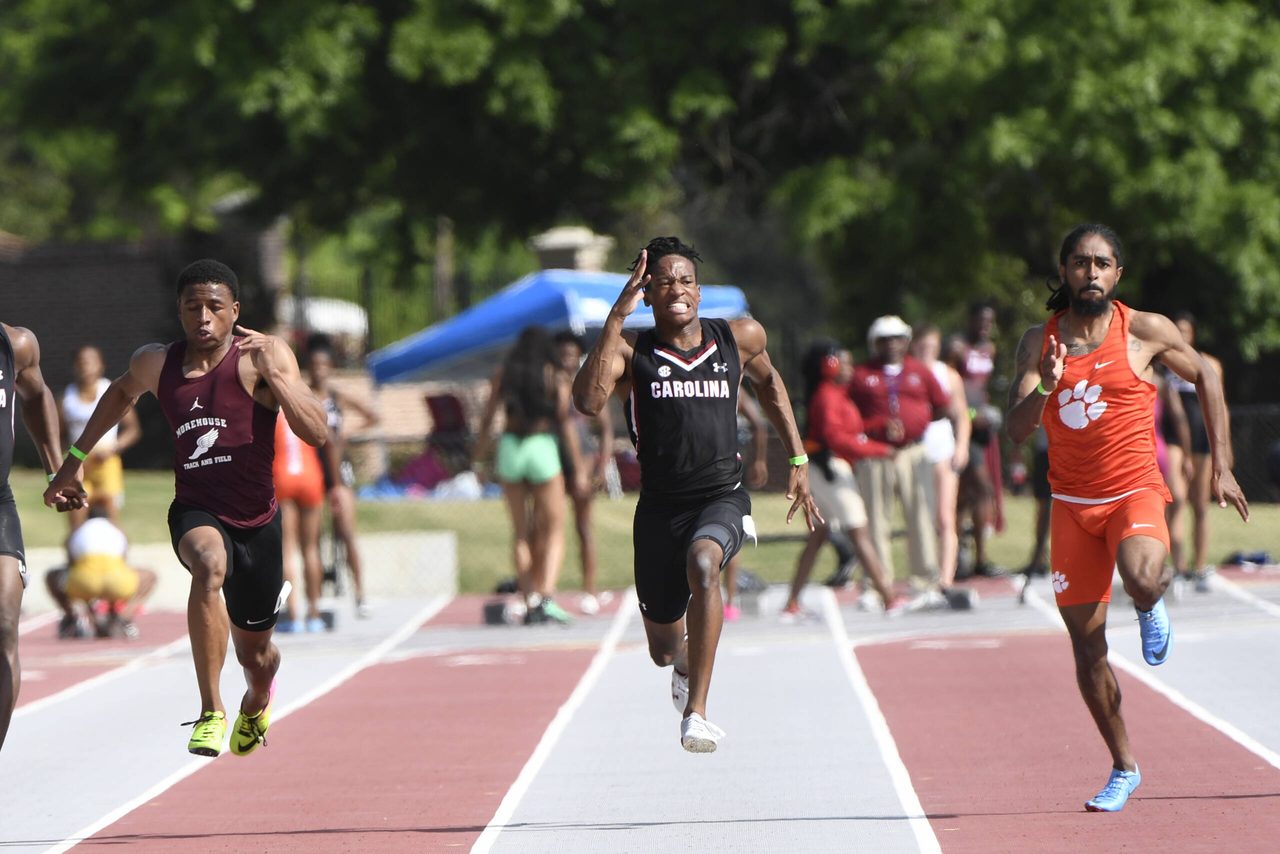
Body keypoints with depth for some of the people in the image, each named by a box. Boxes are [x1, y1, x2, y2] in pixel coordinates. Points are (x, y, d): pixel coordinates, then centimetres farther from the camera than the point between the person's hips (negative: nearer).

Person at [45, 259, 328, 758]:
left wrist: (272, 374, -31)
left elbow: (317, 434, -20)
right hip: (195, 514, 0)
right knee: (210, 566, -38)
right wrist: (74, 460, 26)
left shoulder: (265, 356, -10)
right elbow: (123, 392, 25)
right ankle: (211, 713, -37)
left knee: (255, 652, 16)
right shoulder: (156, 364, 0)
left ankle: (258, 700, 57)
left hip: (257, 523, 0)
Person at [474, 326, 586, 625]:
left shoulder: (503, 373, 8)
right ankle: (547, 597, -17)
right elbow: (566, 422, -4)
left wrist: (479, 459, 10)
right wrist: (579, 466, -2)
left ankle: (530, 602, 3)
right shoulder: (555, 376, 1)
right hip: (543, 447, -2)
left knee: (521, 532, 10)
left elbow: (487, 418, 5)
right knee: (554, 530, 3)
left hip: (510, 447, 2)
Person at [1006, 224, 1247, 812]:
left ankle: (1152, 606, 5)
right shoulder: (1039, 343, 1)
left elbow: (1205, 378, 10)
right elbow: (1017, 432, -6)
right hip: (1073, 504, 3)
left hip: (1135, 493, -2)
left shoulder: (1146, 332, -4)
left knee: (1141, 582, -35)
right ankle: (1123, 769, 20)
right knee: (1088, 649, 3)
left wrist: (1221, 468, 7)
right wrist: (1044, 387, -27)